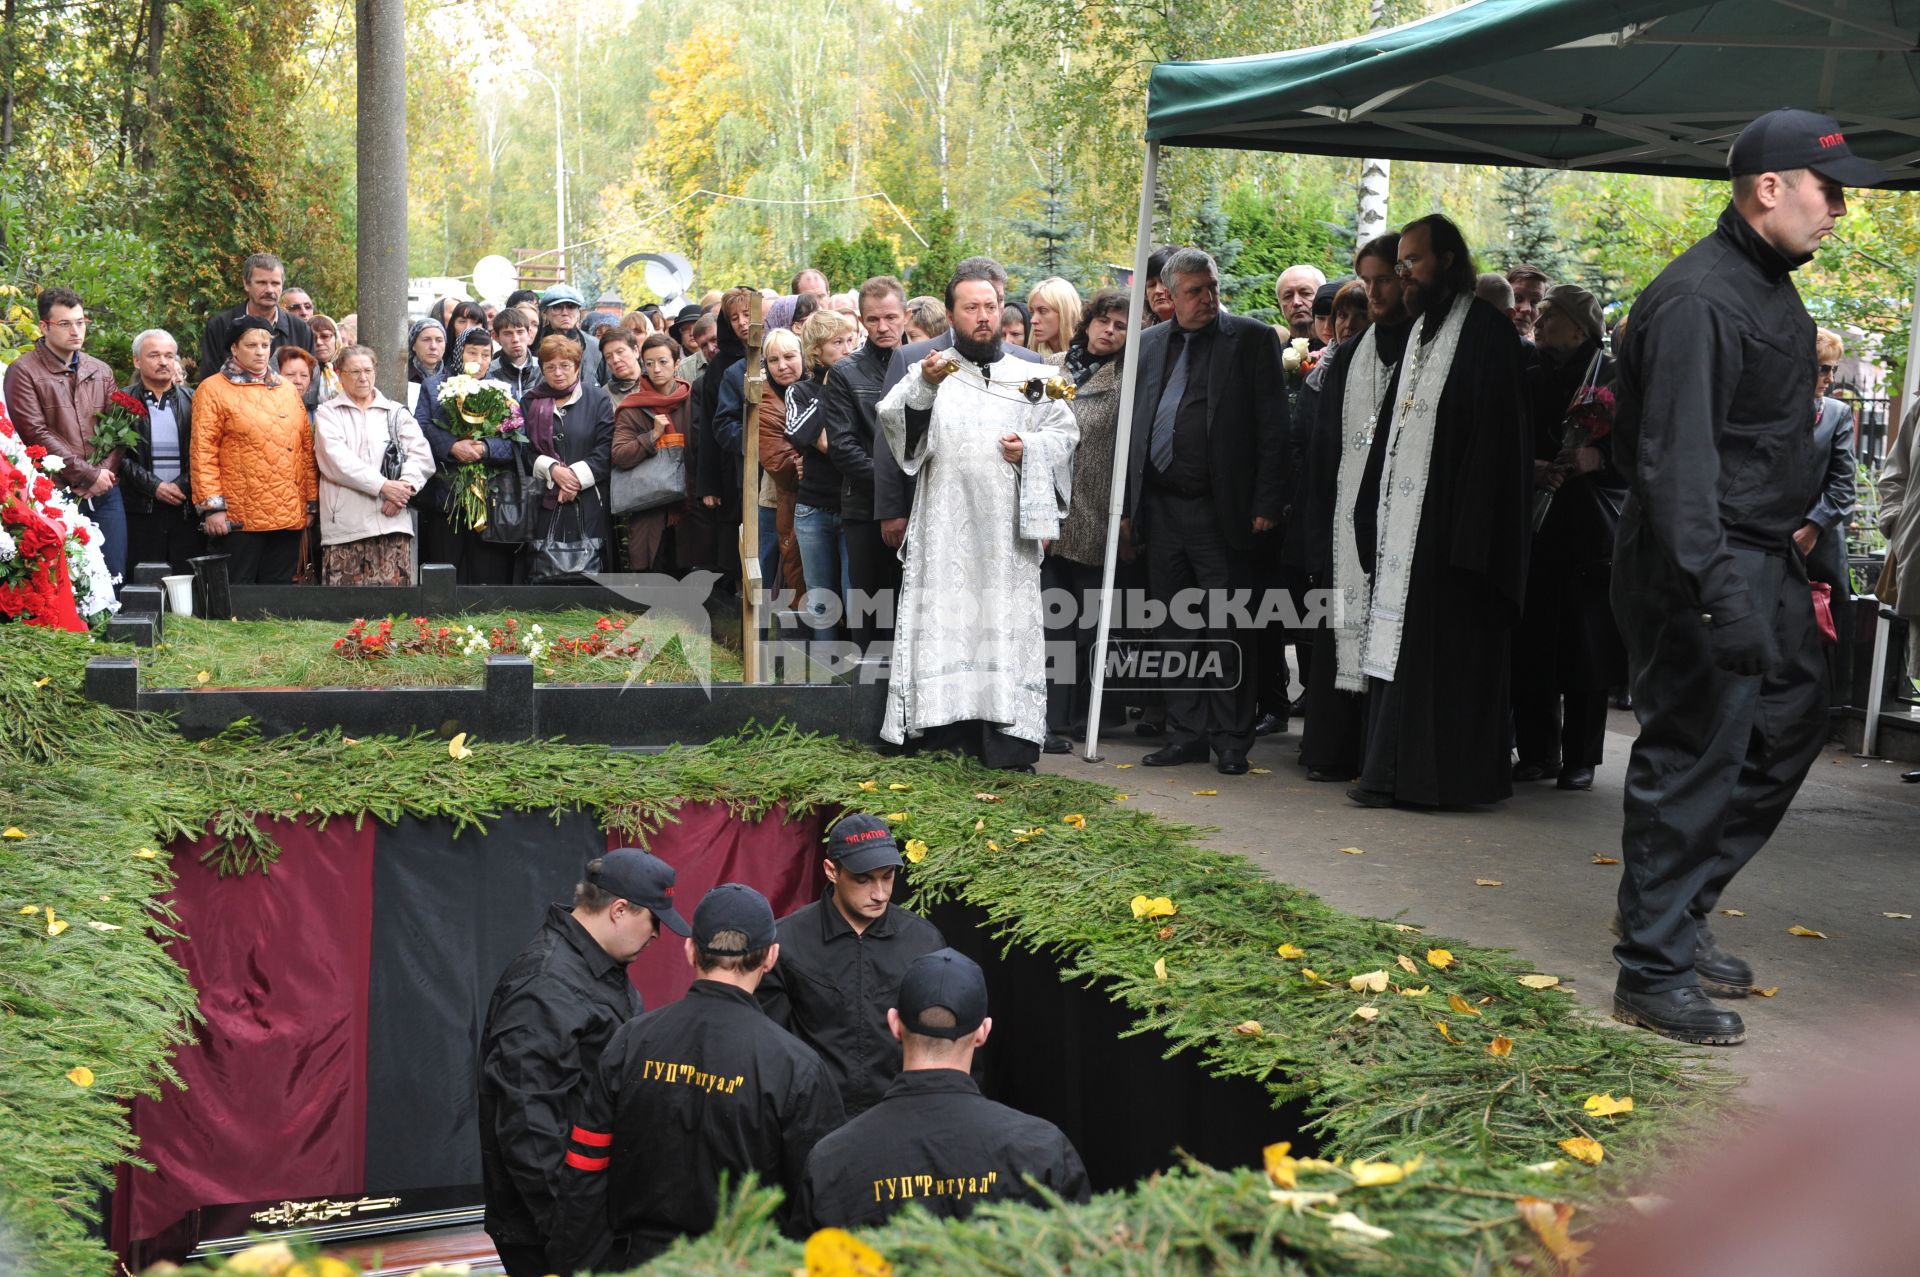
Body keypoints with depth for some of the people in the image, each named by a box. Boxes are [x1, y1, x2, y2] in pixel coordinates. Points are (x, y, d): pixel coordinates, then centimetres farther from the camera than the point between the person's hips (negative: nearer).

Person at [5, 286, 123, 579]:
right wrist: (89, 475, -12)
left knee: (113, 577, 4)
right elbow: (36, 434, -11)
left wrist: (105, 474, -7)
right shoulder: (24, 371, -3)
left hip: (105, 493, 5)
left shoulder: (101, 372, 14)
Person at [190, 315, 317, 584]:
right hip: (238, 519, -5)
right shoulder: (213, 390, 1)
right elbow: (203, 452, -5)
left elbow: (306, 447, 17)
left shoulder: (287, 389, 16)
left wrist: (311, 502, 12)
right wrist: (212, 506, -13)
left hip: (289, 517, 5)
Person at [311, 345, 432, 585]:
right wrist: (383, 486, -12)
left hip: (392, 519, 2)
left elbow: (422, 456, 7)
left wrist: (405, 484, -13)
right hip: (346, 524, -2)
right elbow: (337, 460, -4)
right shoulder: (327, 413, 11)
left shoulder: (397, 412, 18)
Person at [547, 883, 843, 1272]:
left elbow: (585, 1175, -1)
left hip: (638, 1257, 3)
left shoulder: (631, 1041, -3)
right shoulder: (797, 1066, -11)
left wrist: (571, 1267, 6)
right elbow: (817, 1204, -10)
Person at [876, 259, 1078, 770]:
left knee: (1007, 627, -2)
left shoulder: (1029, 376, 15)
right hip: (947, 531, -1)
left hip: (1008, 533, 1)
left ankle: (1008, 744, 0)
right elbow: (893, 418, -7)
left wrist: (1031, 449, -5)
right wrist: (923, 384, -27)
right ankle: (945, 741, -2)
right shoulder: (931, 371, 9)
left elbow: (1066, 431, 16)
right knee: (946, 626, -5)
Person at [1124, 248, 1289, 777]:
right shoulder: (1149, 343, 13)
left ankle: (1231, 741, 7)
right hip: (1160, 509, 4)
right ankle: (1186, 733, 18)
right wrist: (1126, 504, 9)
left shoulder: (1252, 339, 0)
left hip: (1219, 510, -4)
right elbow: (1130, 425, 15)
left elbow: (1273, 428, -4)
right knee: (1177, 632, 10)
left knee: (1226, 632, -1)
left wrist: (1266, 504, -10)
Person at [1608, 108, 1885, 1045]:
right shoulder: (1698, 300, -19)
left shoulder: (1770, 287, 14)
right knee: (1695, 757, -5)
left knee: (1792, 720, 17)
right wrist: (1719, 595, -30)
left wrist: (1793, 541, 20)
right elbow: (1677, 463, -26)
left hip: (1765, 559, 10)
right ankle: (1653, 973, 5)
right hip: (1705, 567, -10)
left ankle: (1678, 911, 27)